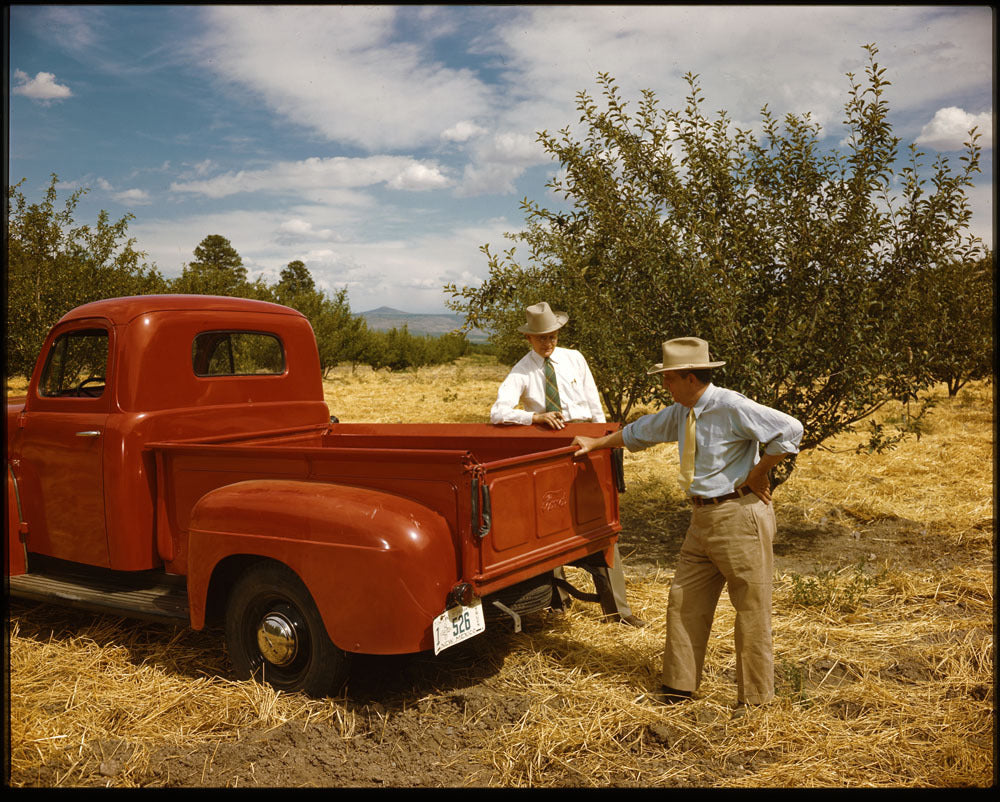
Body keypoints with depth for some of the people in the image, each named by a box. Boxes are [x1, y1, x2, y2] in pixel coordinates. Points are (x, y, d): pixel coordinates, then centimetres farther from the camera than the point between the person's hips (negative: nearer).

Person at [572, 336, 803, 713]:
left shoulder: (733, 408, -17)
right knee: (685, 600, 12)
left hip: (739, 516, -9)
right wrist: (596, 443, 32)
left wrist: (757, 473, -13)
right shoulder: (680, 413, 9)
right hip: (703, 517, 9)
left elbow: (790, 430, -21)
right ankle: (679, 685, 26)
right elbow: (641, 430, 25)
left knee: (751, 608, 2)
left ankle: (754, 697, 17)